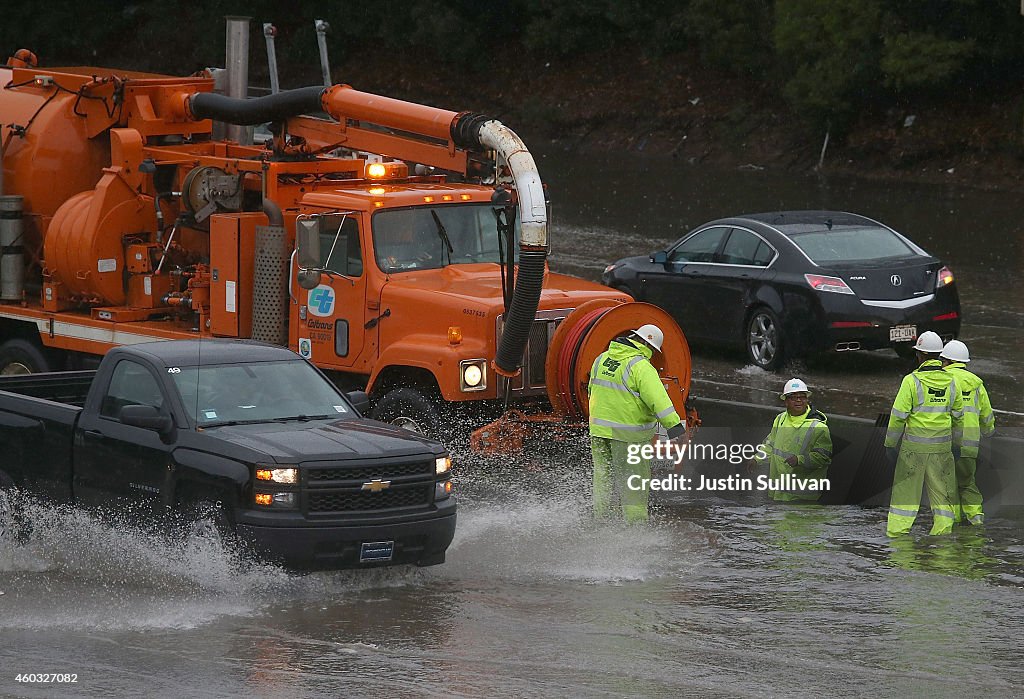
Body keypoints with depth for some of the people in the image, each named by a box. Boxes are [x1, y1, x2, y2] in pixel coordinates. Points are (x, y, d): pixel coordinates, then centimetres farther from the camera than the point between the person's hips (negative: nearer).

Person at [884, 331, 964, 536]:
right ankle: (942, 531, 10)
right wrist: (956, 443, 24)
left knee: (905, 489, 4)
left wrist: (890, 444, 0)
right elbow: (958, 417, 12)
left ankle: (897, 532, 5)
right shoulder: (951, 382, 3)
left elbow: (898, 416, -9)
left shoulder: (912, 381, -10)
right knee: (942, 491, 10)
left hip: (914, 445, -3)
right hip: (942, 447, 3)